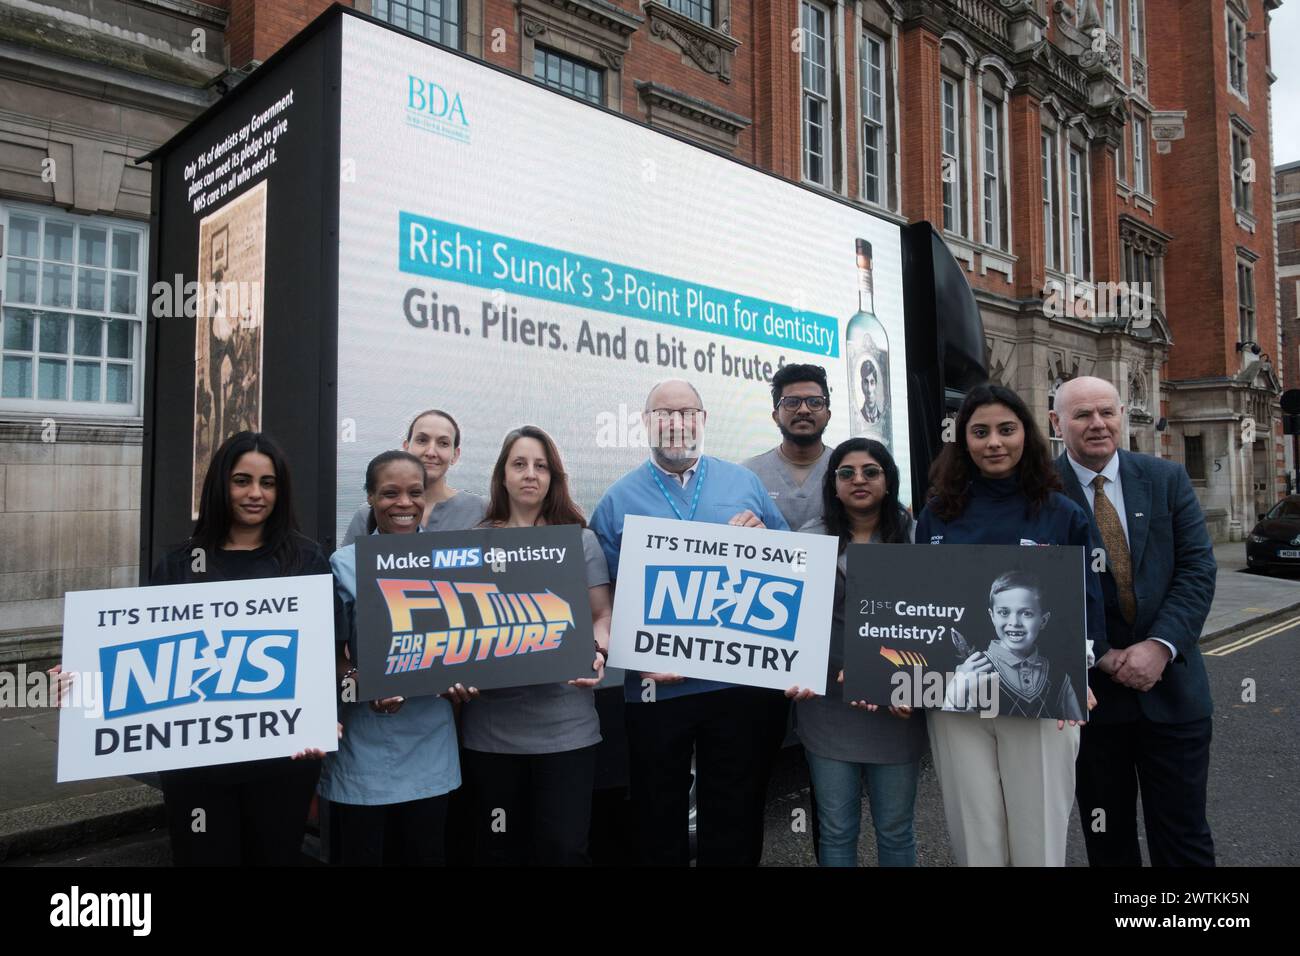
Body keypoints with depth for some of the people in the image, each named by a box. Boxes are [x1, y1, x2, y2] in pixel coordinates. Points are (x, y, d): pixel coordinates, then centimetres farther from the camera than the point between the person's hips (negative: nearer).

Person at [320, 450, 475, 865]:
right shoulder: (344, 565, -6)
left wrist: (464, 681, -8)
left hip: (430, 746, 3)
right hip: (365, 748, -2)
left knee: (427, 854, 16)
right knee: (364, 854, 11)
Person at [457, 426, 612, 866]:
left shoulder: (581, 540, 6)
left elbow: (603, 614, 5)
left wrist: (597, 652, -14)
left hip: (565, 725, -1)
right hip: (491, 725, 1)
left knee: (563, 847, 1)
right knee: (499, 848, 13)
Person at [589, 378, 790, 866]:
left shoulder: (744, 483, 6)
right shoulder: (618, 499, 1)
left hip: (740, 680, 1)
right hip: (655, 685, -1)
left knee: (737, 819, 15)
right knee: (659, 819, 15)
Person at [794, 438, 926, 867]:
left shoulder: (915, 537, 1)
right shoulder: (810, 539, 0)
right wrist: (843, 671, -17)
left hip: (897, 707, 0)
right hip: (829, 707, 0)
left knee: (896, 831, 14)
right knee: (836, 831, 11)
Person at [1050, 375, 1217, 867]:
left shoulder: (1168, 479, 3)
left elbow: (1197, 568, -4)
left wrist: (1159, 646, -16)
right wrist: (1103, 657, -14)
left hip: (1171, 684, 2)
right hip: (1088, 689, -1)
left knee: (1183, 836, 9)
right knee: (1107, 839, 14)